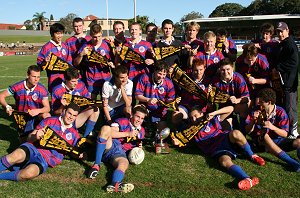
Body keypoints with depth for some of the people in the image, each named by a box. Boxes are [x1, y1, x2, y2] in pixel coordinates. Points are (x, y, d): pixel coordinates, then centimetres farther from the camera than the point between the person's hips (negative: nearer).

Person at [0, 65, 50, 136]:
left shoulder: (42, 89, -14)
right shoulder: (18, 87, -14)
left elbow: (47, 108, -14)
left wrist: (38, 111, -36)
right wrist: (7, 107, -24)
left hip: (36, 115, -1)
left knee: (46, 115, -33)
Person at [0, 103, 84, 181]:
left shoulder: (74, 134, 15)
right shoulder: (49, 121, 9)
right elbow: (30, 137, 6)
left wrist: (79, 153, 1)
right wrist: (35, 137, -17)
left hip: (45, 160, 0)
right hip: (33, 148, 0)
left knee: (30, 173, -34)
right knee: (17, 156, -38)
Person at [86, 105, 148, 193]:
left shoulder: (141, 131, 22)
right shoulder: (122, 122, 6)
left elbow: (137, 143, 33)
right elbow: (110, 133, -10)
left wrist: (139, 146, 9)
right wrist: (128, 134, -9)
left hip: (121, 153, 2)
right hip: (110, 146, -2)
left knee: (125, 163, -35)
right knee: (106, 128, -32)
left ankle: (114, 185, -69)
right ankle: (96, 165, -33)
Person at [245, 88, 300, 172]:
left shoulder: (280, 112, -8)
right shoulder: (256, 111, -7)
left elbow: (285, 134, -10)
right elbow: (248, 131, -3)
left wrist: (273, 127, -28)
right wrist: (253, 121, -22)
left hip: (277, 140, 1)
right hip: (261, 142, 0)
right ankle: (292, 163, -41)